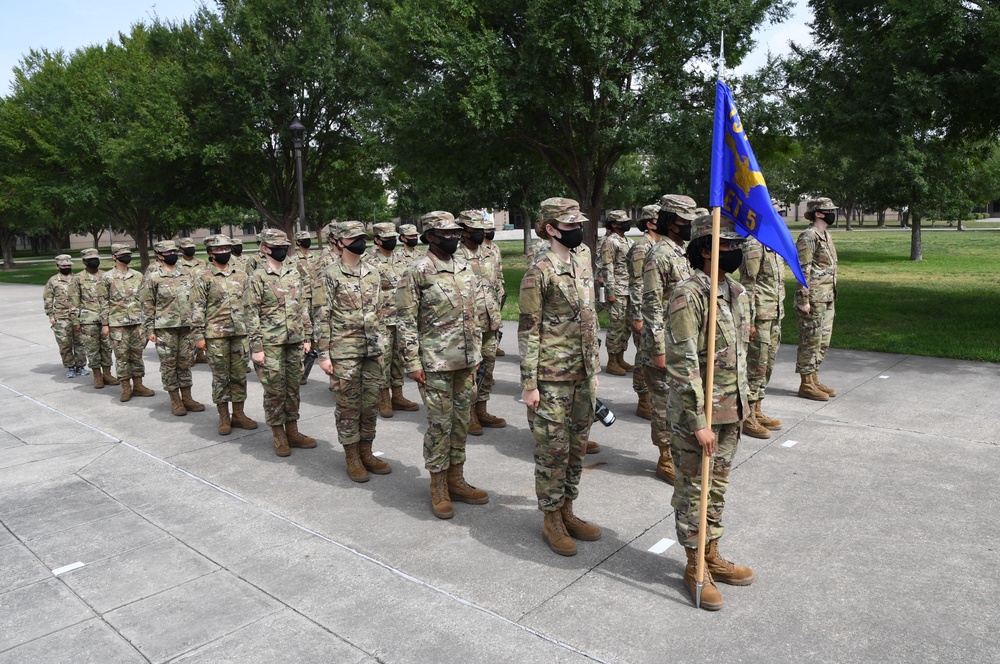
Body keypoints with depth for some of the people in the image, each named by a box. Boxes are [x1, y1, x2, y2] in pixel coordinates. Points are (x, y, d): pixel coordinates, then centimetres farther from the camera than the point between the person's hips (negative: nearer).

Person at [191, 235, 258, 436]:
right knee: (220, 377, 4)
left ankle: (238, 414, 20)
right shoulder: (203, 278, -3)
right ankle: (224, 417, 14)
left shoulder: (241, 275, 10)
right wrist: (198, 336, -9)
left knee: (239, 375, 9)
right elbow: (197, 308, -5)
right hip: (216, 335, -4)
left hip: (240, 333, 4)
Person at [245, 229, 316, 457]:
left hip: (294, 342, 5)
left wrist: (306, 337, 11)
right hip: (270, 344, -5)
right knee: (275, 390, 2)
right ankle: (278, 435, 15)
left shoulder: (294, 275, 10)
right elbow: (251, 315, -8)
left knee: (293, 388, 11)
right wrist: (256, 348, -12)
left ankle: (292, 431, 23)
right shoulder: (257, 278, -6)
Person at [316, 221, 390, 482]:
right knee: (349, 404, 3)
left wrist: (382, 345, 14)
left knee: (372, 402, 10)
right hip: (345, 351, -5)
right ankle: (352, 457, 16)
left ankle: (366, 452, 24)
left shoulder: (373, 272, 10)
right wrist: (323, 355, -10)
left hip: (373, 350, 5)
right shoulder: (330, 275, -5)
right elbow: (322, 317, -6)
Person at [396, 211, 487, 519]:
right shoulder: (417, 271, -10)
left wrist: (476, 352, 15)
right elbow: (405, 320, -11)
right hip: (435, 362, -6)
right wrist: (412, 363, -14)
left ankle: (456, 480, 27)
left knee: (461, 421, 13)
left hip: (466, 360, 7)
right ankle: (438, 488, 17)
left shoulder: (465, 268, 10)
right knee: (440, 423, 2)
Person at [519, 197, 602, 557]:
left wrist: (594, 368, 16)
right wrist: (529, 383, -14)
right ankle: (551, 521, 20)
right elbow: (528, 330, -12)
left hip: (583, 374, 7)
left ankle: (567, 511, 32)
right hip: (552, 377, -7)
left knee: (577, 446, 15)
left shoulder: (583, 261, 9)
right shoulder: (539, 270, -13)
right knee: (553, 449, 4)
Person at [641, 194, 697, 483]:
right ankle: (666, 459, 14)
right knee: (665, 402, 2)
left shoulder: (681, 252, 13)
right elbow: (651, 307, -19)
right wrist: (658, 350, -20)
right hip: (667, 345, -9)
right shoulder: (659, 255, -16)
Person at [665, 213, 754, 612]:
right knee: (693, 490, 7)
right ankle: (695, 568, 22)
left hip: (731, 411, 8)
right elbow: (683, 365, -22)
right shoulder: (688, 296, -19)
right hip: (696, 413, -8)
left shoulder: (737, 293, 8)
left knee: (718, 486, 19)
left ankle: (712, 557, 35)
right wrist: (699, 421, -21)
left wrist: (741, 405, 18)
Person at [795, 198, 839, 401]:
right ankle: (806, 385, 5)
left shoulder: (826, 236, 16)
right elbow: (803, 271, -18)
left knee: (823, 341, 14)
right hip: (813, 300, -10)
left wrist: (832, 296, 21)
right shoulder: (808, 237, -14)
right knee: (810, 341, -3)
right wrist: (804, 300, -21)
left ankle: (814, 380, 24)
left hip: (827, 300, 10)